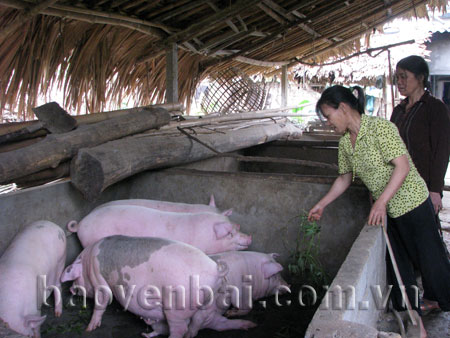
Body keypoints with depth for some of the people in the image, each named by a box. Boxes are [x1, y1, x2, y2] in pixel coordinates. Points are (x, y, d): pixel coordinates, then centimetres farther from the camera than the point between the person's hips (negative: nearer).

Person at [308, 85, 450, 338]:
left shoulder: (380, 127, -19)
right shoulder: (345, 143, 4)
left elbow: (403, 166, -25)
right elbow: (345, 178, 16)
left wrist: (381, 202, -29)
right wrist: (322, 205, 15)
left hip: (412, 203, -8)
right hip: (385, 210, 8)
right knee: (397, 266, 11)